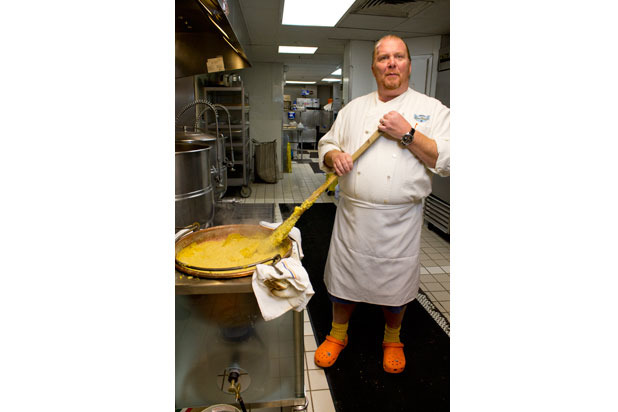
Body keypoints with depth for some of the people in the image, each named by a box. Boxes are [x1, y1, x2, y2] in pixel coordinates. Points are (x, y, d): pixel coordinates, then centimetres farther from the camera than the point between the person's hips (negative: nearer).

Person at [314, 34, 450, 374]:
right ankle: (338, 334, 39)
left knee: (396, 286, 13)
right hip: (353, 215, 2)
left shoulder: (432, 110, 0)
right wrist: (334, 156, -11)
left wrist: (407, 134, -19)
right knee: (343, 279, 13)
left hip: (399, 221, -2)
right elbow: (326, 145, 12)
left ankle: (392, 339, 42)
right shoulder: (354, 108, 8)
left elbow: (447, 161, -9)